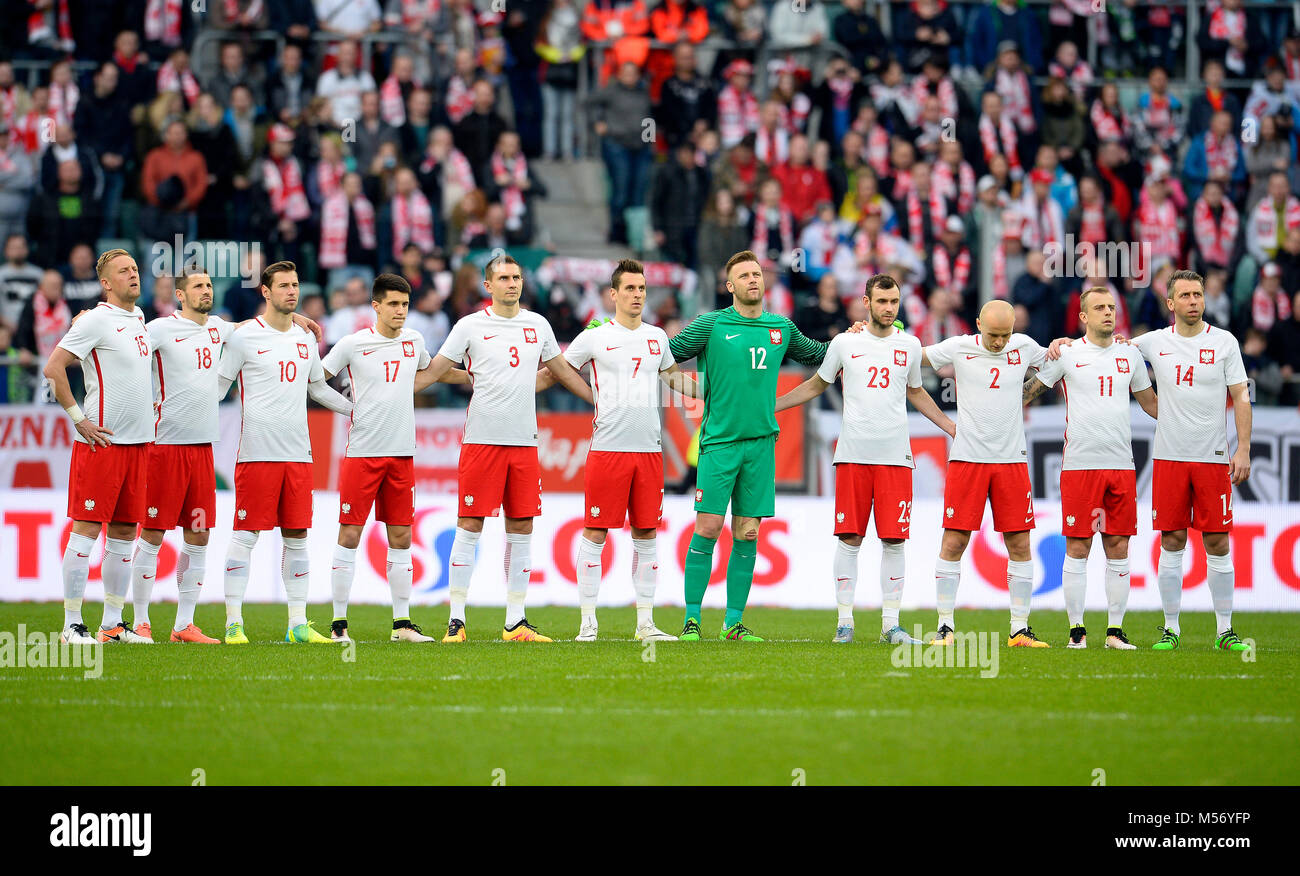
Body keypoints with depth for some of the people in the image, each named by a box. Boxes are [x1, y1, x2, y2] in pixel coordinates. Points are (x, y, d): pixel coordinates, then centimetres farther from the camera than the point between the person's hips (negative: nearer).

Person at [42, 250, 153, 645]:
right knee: (87, 528, -6)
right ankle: (72, 624, -5)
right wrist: (78, 419, -15)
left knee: (125, 532, 9)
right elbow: (53, 368, -15)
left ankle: (113, 623, 14)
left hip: (139, 441, 8)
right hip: (101, 440, -8)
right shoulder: (97, 320, -10)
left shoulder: (138, 317, 14)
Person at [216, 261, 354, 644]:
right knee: (245, 535, -5)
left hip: (298, 453, 5)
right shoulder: (244, 338, -2)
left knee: (297, 536, 5)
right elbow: (217, 387, 2)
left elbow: (318, 386, 27)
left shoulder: (305, 338, 14)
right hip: (257, 451, -5)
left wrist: (359, 410, 28)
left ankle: (298, 624, 9)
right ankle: (234, 623, -1)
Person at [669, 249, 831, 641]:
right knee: (708, 528, -8)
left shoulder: (781, 327, 12)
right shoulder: (711, 325, -1)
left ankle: (734, 622, 8)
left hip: (761, 442, 4)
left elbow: (815, 354, 29)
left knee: (747, 535, 3)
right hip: (719, 441, -4)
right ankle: (692, 618, -1)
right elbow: (669, 352, 4)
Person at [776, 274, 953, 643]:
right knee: (849, 540, -1)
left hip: (895, 457, 1)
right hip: (853, 456, -1)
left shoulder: (910, 345, 9)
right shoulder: (844, 343, 5)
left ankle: (890, 625, 3)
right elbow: (816, 385, 18)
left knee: (893, 542, -1)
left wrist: (953, 428, 26)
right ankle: (845, 622, 5)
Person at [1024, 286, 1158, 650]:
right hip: (1079, 465, -3)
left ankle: (1116, 630, 9)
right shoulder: (1066, 355, 2)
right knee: (1077, 548, -3)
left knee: (1118, 548, 3)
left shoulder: (1130, 355, 12)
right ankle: (1076, 629, 4)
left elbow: (1151, 404, 22)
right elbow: (1027, 392, 11)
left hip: (1121, 465, 3)